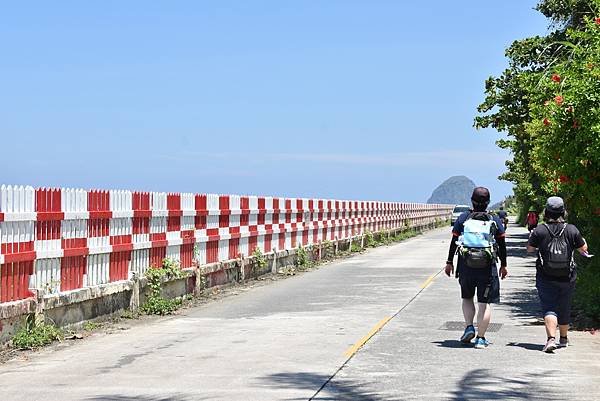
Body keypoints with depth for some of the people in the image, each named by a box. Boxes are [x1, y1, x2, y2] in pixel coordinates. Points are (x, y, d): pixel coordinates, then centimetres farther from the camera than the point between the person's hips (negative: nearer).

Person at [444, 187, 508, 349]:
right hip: (487, 268, -1)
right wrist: (503, 265, 14)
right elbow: (502, 245, 4)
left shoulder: (463, 218, 1)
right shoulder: (495, 220, 1)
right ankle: (480, 338, 0)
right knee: (484, 303, 3)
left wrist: (449, 262, 11)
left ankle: (469, 327, 4)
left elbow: (454, 242, 2)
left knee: (467, 298, 21)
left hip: (466, 267, 1)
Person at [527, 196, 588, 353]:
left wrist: (532, 236, 20)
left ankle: (551, 338, -23)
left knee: (549, 308, -3)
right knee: (564, 309, 18)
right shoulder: (572, 230, -7)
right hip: (567, 278, 2)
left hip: (545, 279, -2)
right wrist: (582, 240, 25)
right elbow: (584, 249, 3)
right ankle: (564, 339, 35)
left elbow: (529, 248, 1)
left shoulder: (540, 231, -11)